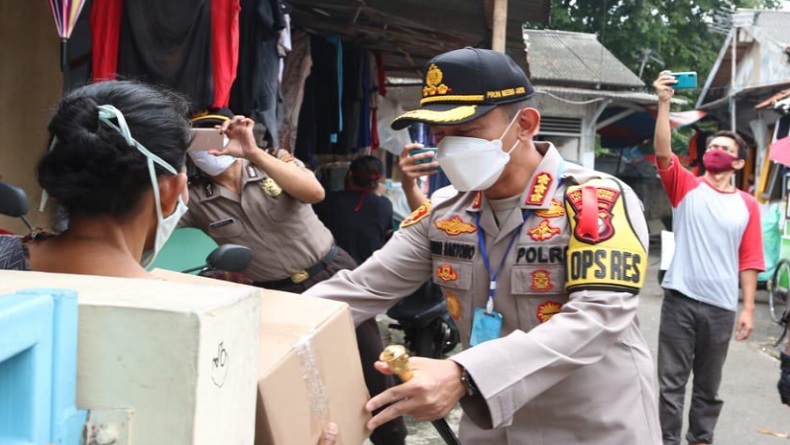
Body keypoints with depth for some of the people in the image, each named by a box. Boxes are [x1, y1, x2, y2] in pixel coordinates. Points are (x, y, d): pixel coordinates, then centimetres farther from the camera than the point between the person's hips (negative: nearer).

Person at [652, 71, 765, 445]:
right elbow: (662, 153, -15)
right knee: (671, 381, 3)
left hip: (721, 306, 2)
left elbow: (749, 261, 5)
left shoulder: (747, 205, 5)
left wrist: (748, 308, 1)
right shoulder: (687, 187, 2)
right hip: (680, 299, -2)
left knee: (708, 384, 14)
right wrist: (664, 103, -24)